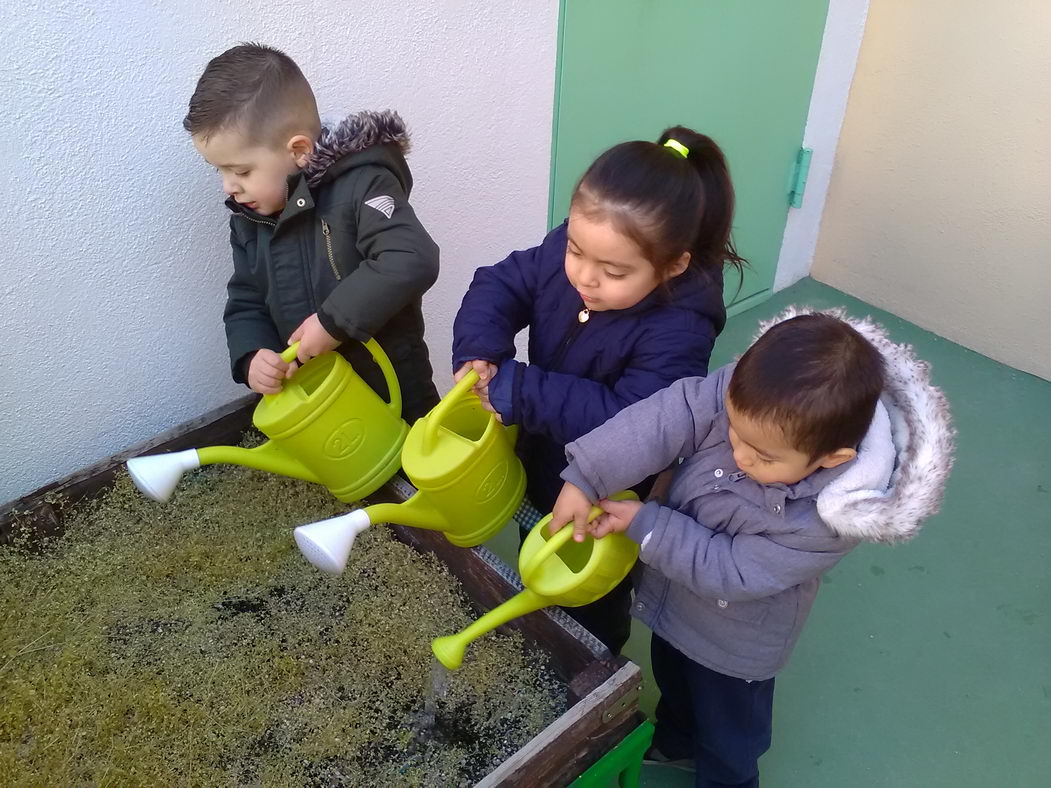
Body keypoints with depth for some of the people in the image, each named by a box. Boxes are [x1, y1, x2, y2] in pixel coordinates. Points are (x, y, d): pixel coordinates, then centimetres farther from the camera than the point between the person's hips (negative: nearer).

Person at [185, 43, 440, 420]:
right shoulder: (248, 219, 4)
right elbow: (245, 304, 9)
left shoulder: (359, 185, -19)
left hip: (391, 394, -6)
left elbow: (412, 261, -32)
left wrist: (334, 321, -28)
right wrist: (251, 356, -11)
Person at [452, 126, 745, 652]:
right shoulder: (568, 250, -17)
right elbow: (500, 285, -10)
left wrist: (516, 391, -39)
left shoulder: (678, 333, -35)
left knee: (590, 618, 22)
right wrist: (477, 352, -29)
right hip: (540, 471, 7)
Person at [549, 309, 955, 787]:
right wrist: (584, 478, -38)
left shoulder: (829, 519, -38)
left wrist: (643, 523, -30)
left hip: (734, 643, -5)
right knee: (672, 681, 36)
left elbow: (730, 572, -32)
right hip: (672, 601, 6)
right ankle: (674, 740, 67)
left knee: (727, 737, 26)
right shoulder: (751, 395, -30)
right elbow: (666, 417, -32)